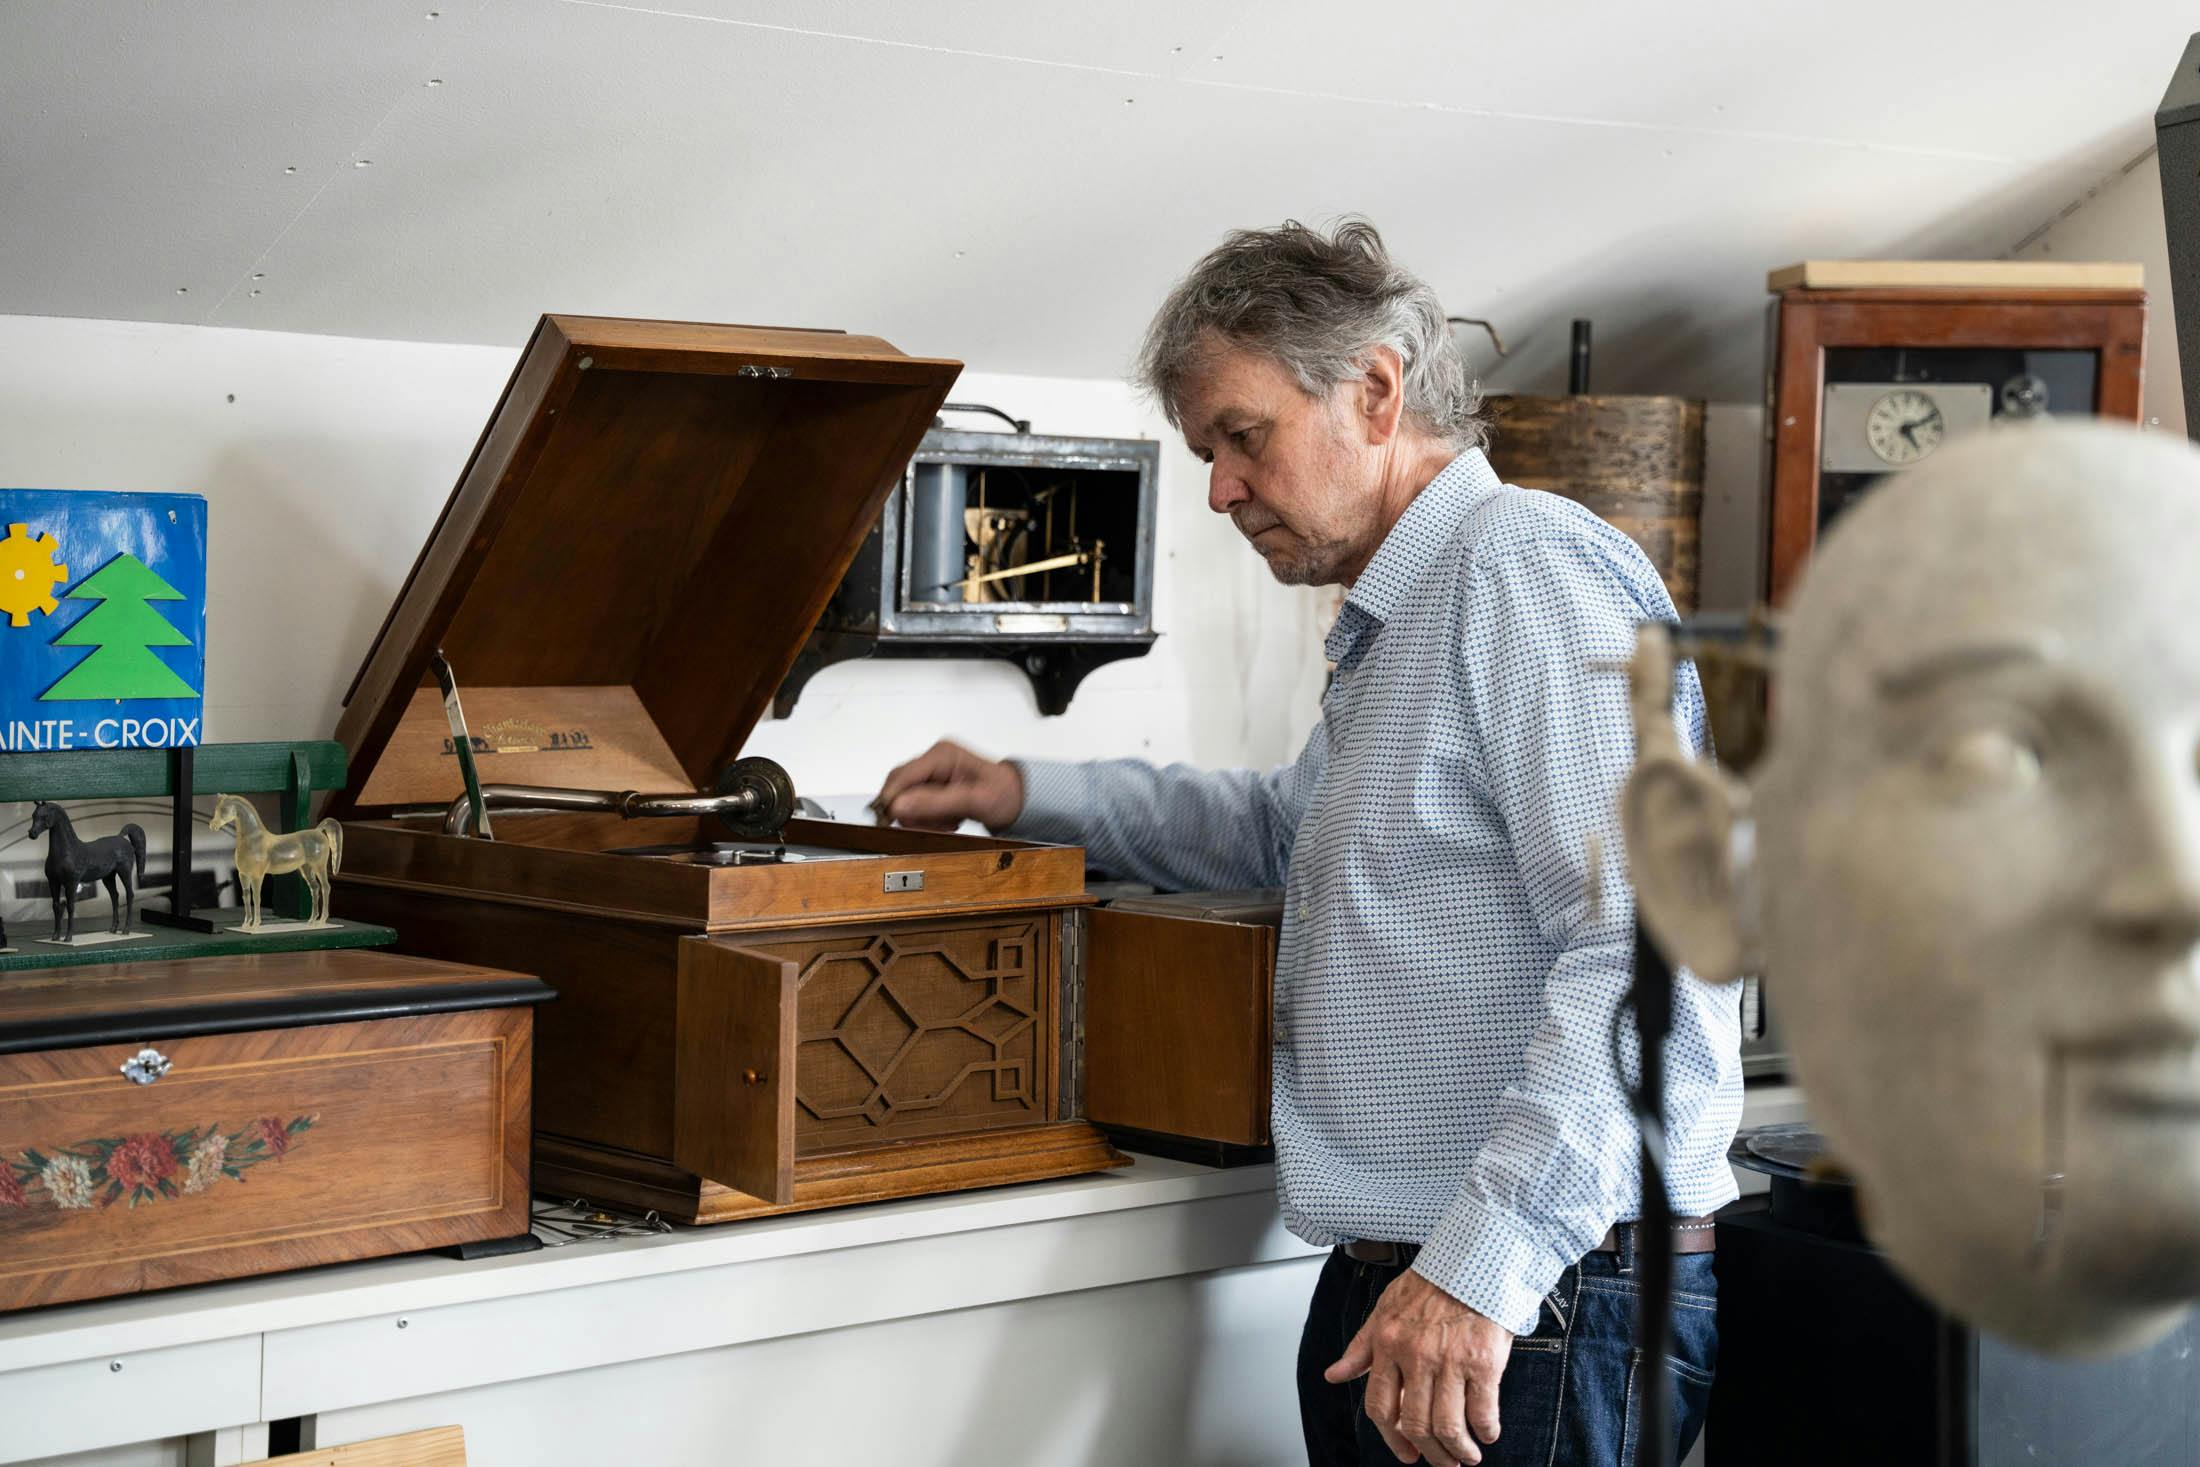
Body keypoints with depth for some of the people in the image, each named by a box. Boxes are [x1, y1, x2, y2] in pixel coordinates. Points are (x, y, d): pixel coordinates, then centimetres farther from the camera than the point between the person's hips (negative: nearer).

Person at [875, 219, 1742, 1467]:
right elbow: (1290, 828, 42)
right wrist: (1031, 797, 32)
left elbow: (1642, 948, -25)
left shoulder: (1534, 569, -13)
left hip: (1539, 1310, -10)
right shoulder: (1395, 627, 21)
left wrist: (1488, 1265, -29)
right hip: (1390, 1294, 10)